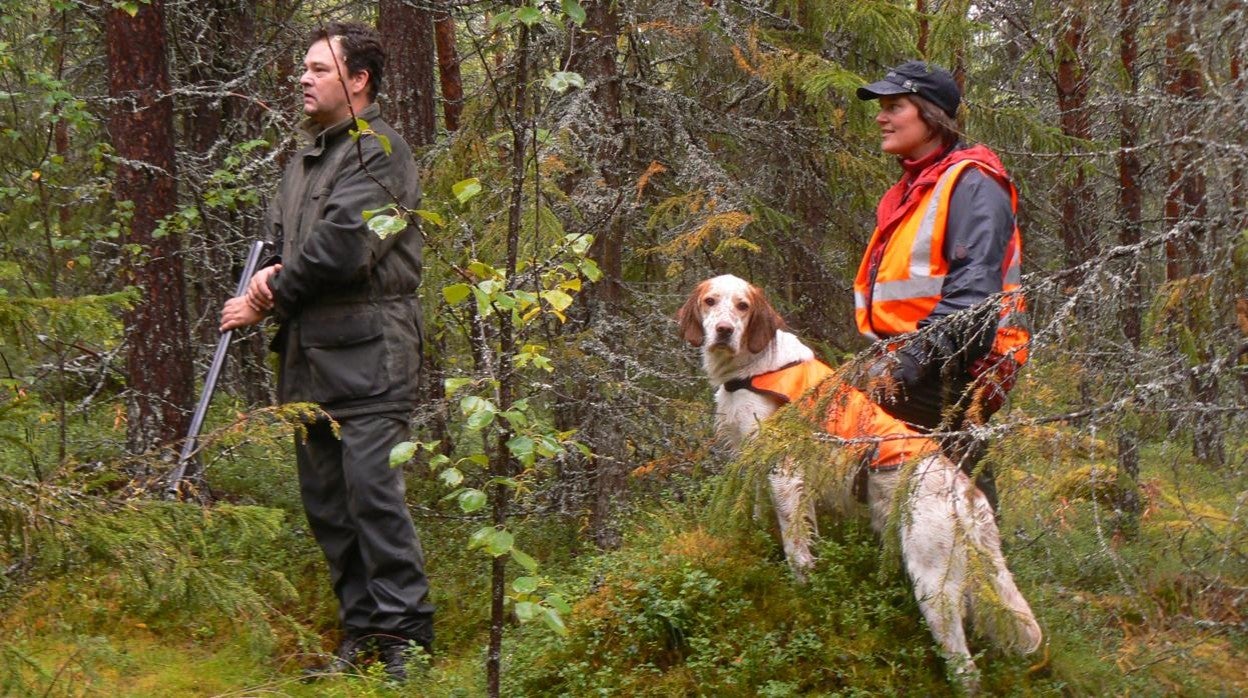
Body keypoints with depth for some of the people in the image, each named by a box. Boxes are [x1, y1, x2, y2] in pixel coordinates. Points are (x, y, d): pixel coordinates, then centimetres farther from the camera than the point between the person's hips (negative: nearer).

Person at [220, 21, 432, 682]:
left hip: (366, 354, -9)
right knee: (325, 499, 10)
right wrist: (271, 274, -4)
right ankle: (361, 630, 17)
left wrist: (269, 302, -6)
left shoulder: (379, 151, -8)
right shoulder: (305, 158, 21)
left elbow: (341, 247, -17)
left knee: (372, 491, -13)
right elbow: (282, 234, 22)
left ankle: (403, 637, -9)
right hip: (308, 356, 9)